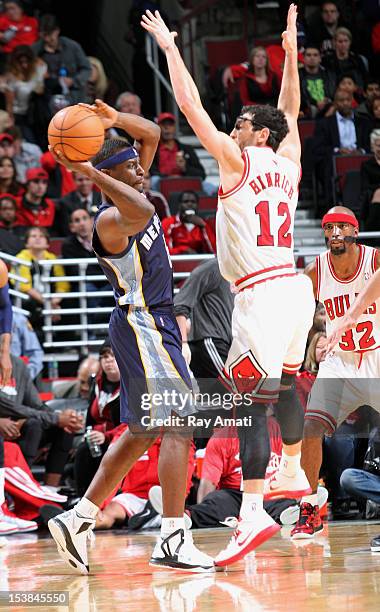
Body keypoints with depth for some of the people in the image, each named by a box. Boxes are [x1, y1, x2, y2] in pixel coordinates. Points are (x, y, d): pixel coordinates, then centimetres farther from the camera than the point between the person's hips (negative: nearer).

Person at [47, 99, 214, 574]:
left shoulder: (131, 193, 10)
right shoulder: (110, 219, -18)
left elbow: (152, 133, 16)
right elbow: (143, 212, -42)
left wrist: (116, 119, -1)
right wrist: (89, 172, -39)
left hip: (151, 324, 10)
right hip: (144, 324, -10)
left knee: (142, 431, 14)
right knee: (179, 426, -14)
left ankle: (77, 520, 16)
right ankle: (173, 542, -16)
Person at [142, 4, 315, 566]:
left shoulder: (237, 160, -3)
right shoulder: (289, 163, 14)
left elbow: (191, 106, -3)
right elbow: (291, 110, 32)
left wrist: (170, 47, 6)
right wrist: (291, 52, 35)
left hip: (262, 294, -8)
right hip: (297, 289, 8)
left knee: (250, 401, -13)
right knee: (284, 383, 28)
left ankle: (253, 514, -22)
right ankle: (293, 473, 42)